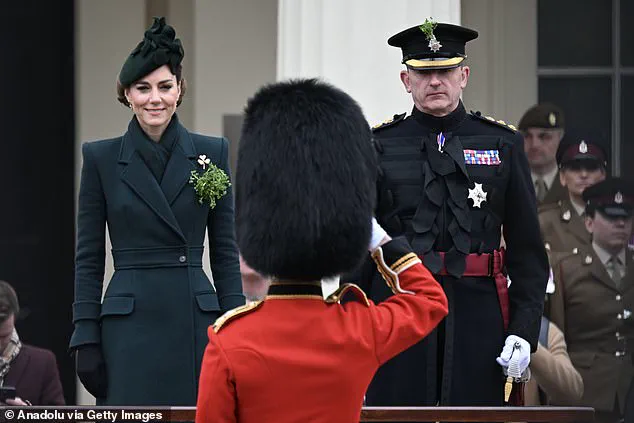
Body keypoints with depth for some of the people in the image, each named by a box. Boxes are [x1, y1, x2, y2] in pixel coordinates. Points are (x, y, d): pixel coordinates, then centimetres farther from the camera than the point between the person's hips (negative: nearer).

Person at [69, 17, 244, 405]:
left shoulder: (212, 153, 7)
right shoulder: (101, 158, 4)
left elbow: (225, 253, 8)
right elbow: (89, 258, 4)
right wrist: (86, 339, -2)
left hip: (197, 324, 1)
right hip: (130, 326, -1)